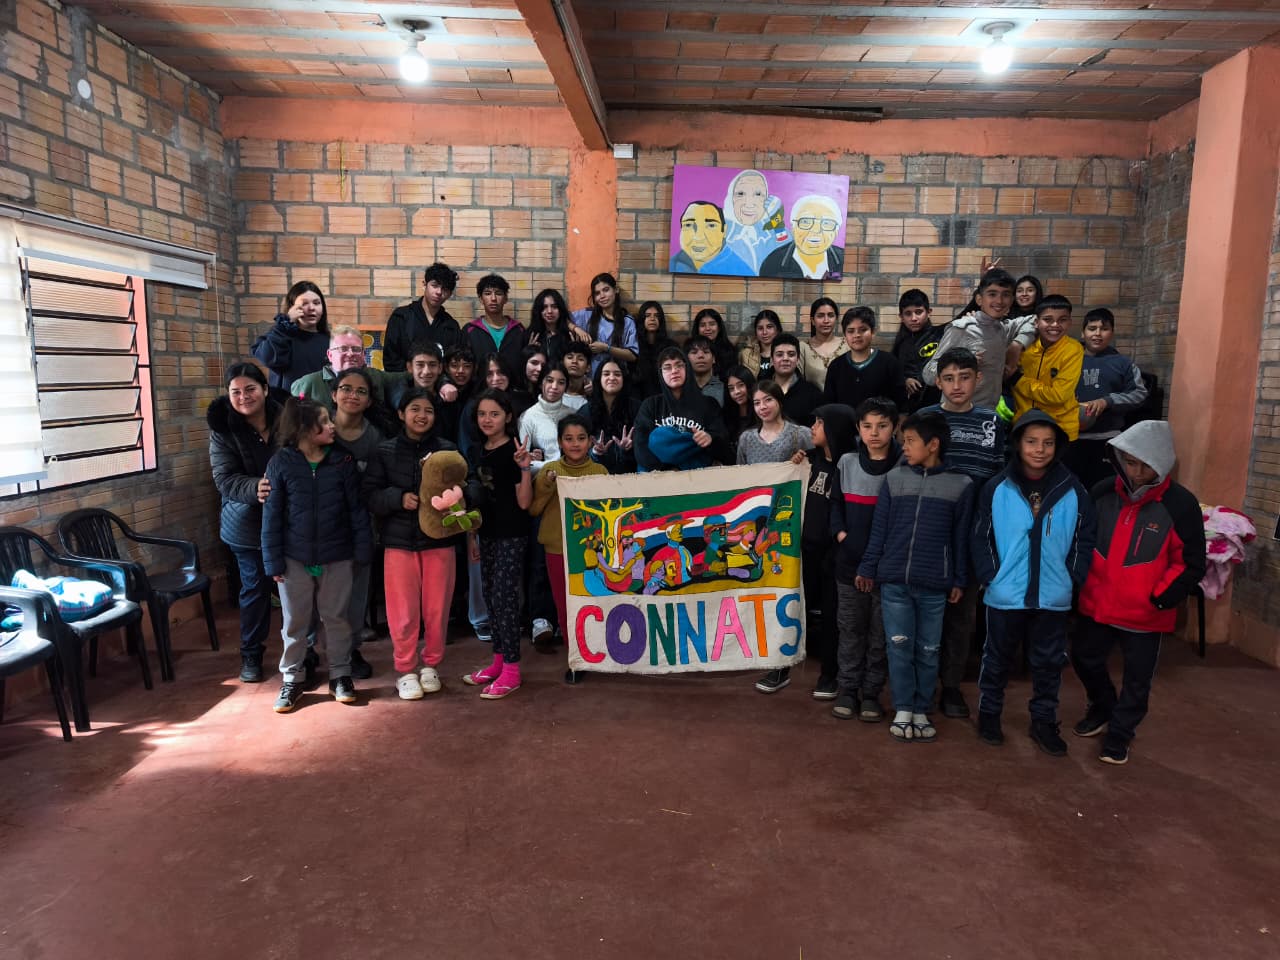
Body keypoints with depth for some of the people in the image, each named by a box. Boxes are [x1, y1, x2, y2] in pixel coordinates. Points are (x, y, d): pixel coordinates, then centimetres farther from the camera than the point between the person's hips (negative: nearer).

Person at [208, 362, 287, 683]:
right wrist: (256, 488, -32)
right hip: (248, 523, 0)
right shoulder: (223, 430, -6)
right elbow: (225, 479, -13)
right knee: (255, 587, 11)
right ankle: (251, 654, 28)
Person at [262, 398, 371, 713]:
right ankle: (292, 678, 27)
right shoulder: (281, 463, -7)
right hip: (295, 557, 0)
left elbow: (356, 508, -2)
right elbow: (271, 515, -5)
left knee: (336, 617, 13)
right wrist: (273, 561, -6)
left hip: (336, 556, 1)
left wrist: (362, 550, -3)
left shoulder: (342, 460, -5)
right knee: (295, 620, 12)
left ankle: (340, 675, 27)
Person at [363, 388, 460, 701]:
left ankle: (431, 664, 27)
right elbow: (370, 494, -1)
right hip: (399, 540, 0)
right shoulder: (385, 451, 1)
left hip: (439, 539, 1)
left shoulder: (448, 449, 1)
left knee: (437, 608, 8)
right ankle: (405, 670, 19)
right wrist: (399, 498, -17)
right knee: (403, 610, 3)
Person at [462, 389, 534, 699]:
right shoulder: (479, 452, 10)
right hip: (487, 534, 7)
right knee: (491, 598, 12)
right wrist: (472, 537, 16)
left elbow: (524, 502, -14)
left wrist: (525, 468, -27)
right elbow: (475, 499, 15)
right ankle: (499, 661, 24)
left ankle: (511, 671, 1)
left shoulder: (513, 451, -11)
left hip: (511, 536, -7)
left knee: (505, 598, -6)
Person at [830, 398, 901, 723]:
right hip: (849, 561, 3)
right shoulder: (846, 463, 5)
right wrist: (840, 533, -3)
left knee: (881, 633, 7)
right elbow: (835, 502, 12)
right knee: (850, 629, 10)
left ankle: (871, 693, 19)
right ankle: (847, 689, 20)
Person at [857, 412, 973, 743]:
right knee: (899, 647, 4)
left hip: (934, 585, -1)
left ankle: (921, 711, 21)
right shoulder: (894, 478, 3)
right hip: (893, 580, 1)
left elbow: (961, 538, 4)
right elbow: (878, 529, 5)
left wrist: (959, 579, 5)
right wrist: (868, 568, 5)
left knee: (928, 651, 9)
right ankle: (903, 710, 16)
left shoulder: (960, 484, 0)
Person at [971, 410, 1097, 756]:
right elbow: (981, 537, -3)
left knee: (1049, 662, 14)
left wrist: (1072, 579, -2)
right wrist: (991, 576, -9)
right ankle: (989, 714, 31)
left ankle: (1044, 721, 30)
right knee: (997, 659, 14)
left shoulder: (1072, 491, -2)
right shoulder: (997, 487, -7)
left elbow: (1085, 540, 5)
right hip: (1005, 595, -1)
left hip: (1053, 597, 2)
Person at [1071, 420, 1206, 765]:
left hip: (1145, 614, -3)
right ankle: (1103, 707, 46)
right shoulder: (1102, 493, -4)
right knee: (1085, 660, 19)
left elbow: (1192, 565, -7)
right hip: (1096, 604, 3)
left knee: (1137, 678, 12)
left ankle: (1120, 731, 33)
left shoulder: (1180, 504, -13)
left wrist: (1162, 598, -14)